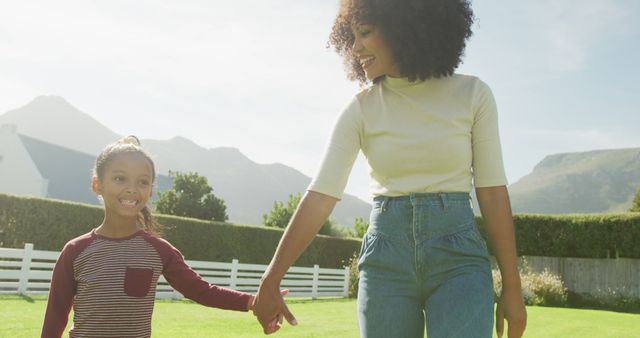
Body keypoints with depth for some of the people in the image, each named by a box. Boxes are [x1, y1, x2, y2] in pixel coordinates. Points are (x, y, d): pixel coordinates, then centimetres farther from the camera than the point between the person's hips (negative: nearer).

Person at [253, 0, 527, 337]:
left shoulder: (472, 94, 0)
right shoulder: (360, 110, 2)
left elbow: (493, 192, 2)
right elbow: (320, 196, -4)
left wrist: (512, 288, 2)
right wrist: (270, 282, -7)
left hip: (457, 255, -1)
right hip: (386, 258, 2)